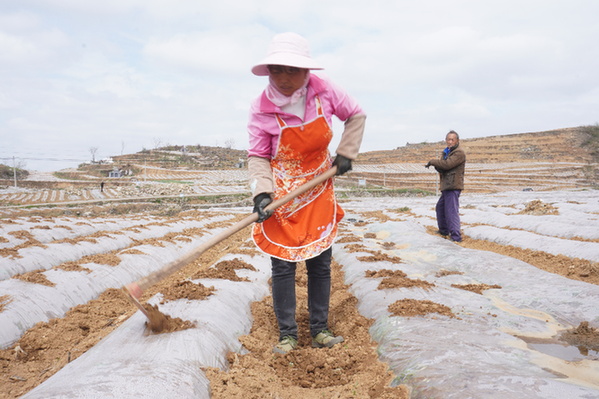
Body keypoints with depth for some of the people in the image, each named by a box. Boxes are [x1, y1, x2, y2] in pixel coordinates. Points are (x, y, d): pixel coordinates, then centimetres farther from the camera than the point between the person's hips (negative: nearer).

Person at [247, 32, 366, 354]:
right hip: (282, 195, -2)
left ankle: (319, 331, 22)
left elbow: (356, 115, 5)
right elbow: (257, 157, -10)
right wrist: (262, 192, -25)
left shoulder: (324, 91, -11)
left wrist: (346, 153, -3)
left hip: (320, 192, 3)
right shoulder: (261, 109, -15)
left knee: (321, 263, 8)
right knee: (283, 265, -1)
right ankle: (287, 334, 14)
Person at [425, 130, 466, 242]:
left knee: (452, 210, -15)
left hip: (453, 187, -10)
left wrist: (432, 162, -10)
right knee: (440, 207, 22)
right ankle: (444, 230, 35)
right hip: (446, 186, 10)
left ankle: (456, 236, -17)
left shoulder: (459, 153, -11)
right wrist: (438, 166, -16)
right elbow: (441, 168, 9)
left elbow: (447, 164, -24)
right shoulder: (446, 152, 19)